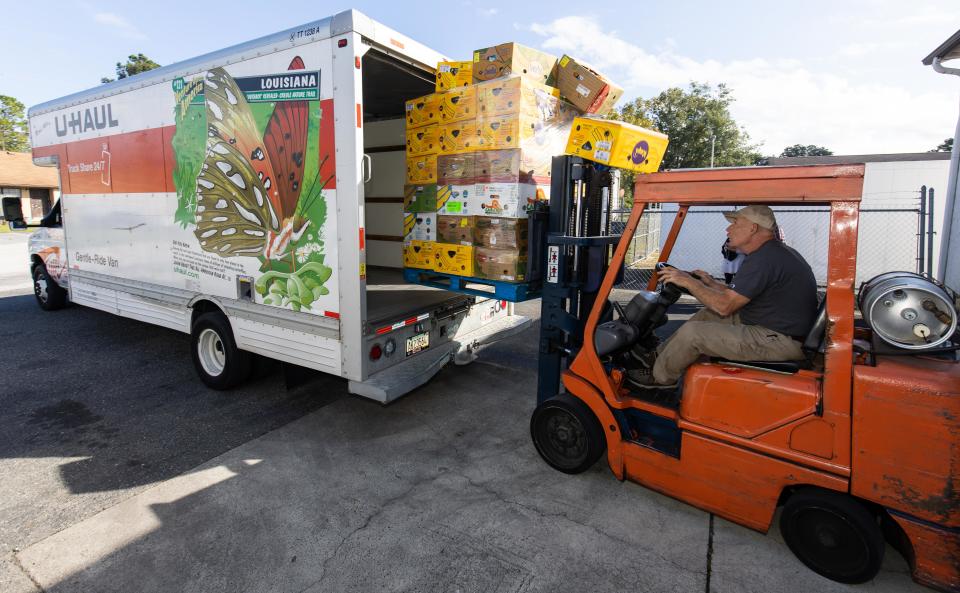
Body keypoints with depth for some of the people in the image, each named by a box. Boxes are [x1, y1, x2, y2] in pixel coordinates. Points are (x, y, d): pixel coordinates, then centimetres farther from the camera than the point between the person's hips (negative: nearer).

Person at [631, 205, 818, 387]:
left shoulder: (764, 259, -22)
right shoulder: (777, 252, 12)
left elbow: (724, 306, -21)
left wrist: (688, 282, -11)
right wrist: (711, 284, 14)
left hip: (780, 342, -11)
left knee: (691, 332, -14)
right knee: (707, 315, 15)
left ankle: (659, 377, 9)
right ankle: (658, 355, 22)